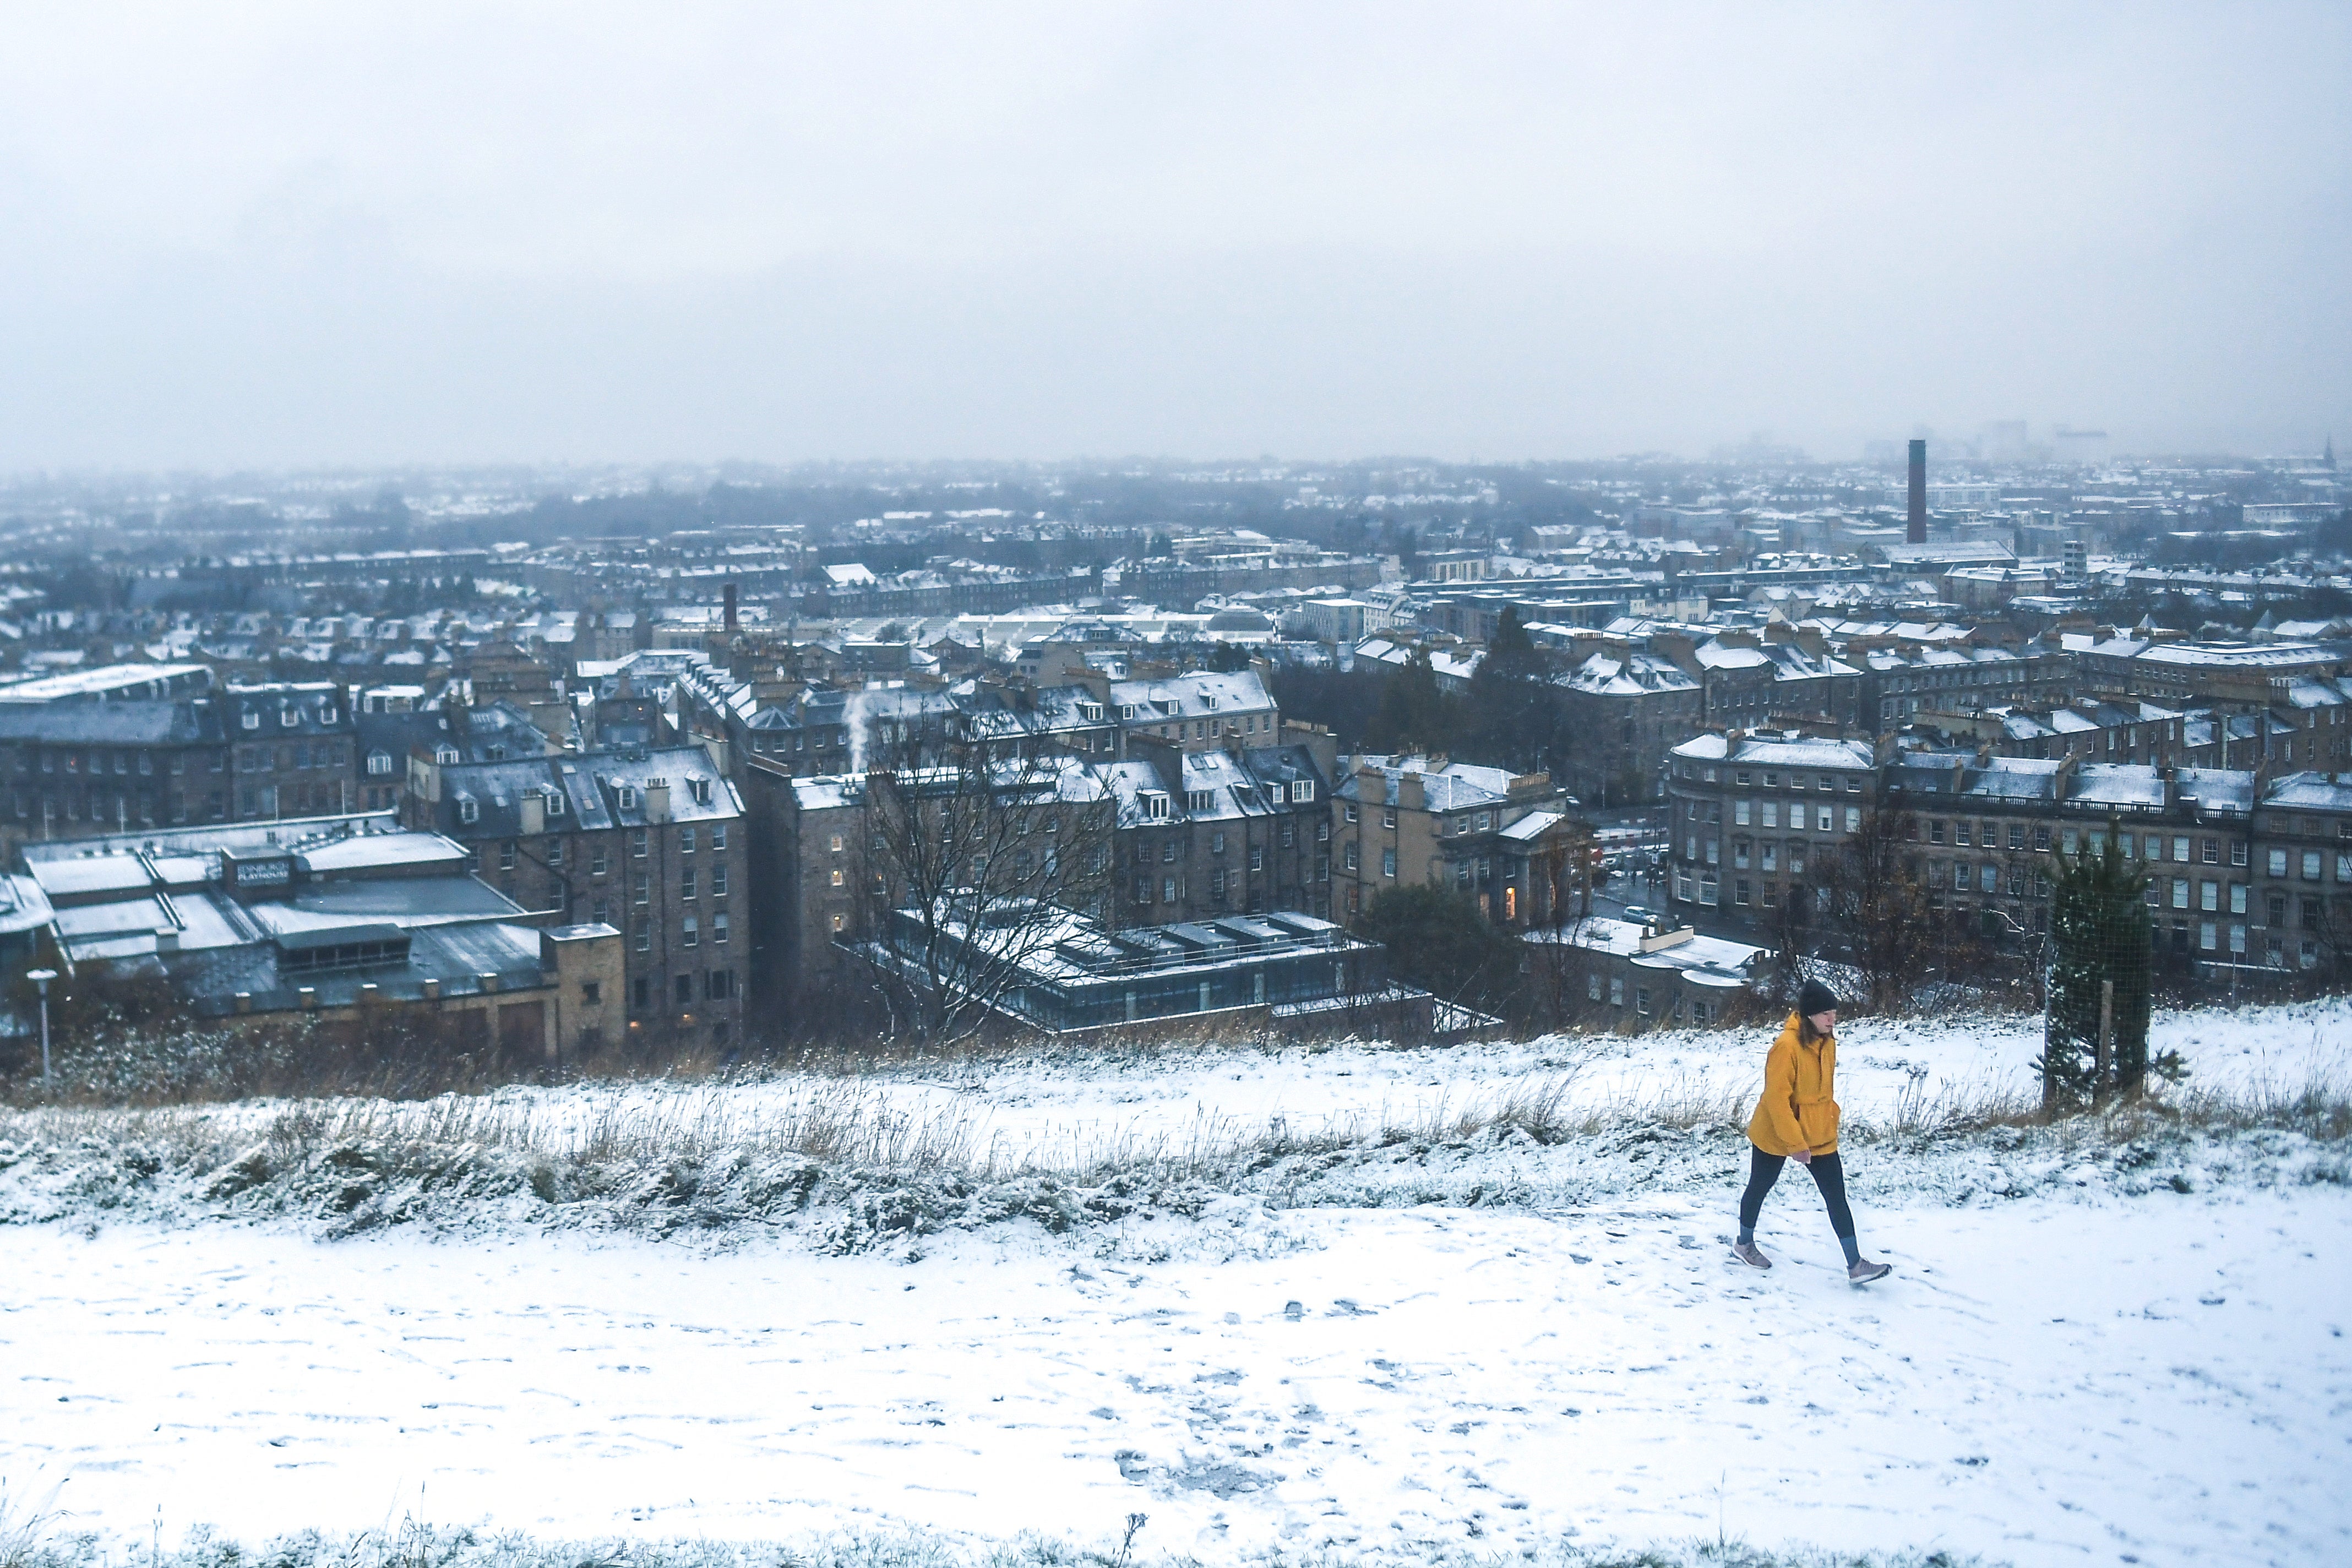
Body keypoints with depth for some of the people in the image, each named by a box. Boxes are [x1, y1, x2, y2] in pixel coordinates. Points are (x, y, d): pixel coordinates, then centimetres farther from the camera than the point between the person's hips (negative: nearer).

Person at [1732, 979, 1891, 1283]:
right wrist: (1795, 1143, -24)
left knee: (1836, 1196, -1)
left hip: (1820, 1135, 6)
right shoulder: (1787, 1046, -25)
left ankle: (1855, 1265, -1)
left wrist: (1831, 1121, 17)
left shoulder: (1827, 1043, 0)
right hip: (1776, 1135, -6)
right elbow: (1777, 1098, -25)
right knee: (1760, 1188, 15)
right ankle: (1744, 1244, 38)